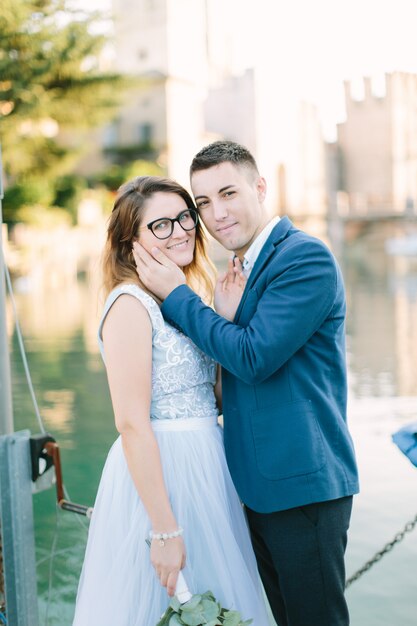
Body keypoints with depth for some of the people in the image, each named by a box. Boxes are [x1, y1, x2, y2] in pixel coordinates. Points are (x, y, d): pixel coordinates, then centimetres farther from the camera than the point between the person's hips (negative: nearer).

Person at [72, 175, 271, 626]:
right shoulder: (130, 304, -16)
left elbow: (201, 393, 10)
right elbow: (132, 424, -20)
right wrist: (164, 530, -21)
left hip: (204, 468, 8)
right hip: (158, 474, -8)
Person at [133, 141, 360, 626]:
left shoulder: (306, 257, -14)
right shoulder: (247, 266, 14)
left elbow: (255, 358, -22)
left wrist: (176, 294, -14)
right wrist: (229, 319, -1)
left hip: (303, 482, -9)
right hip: (262, 482, 9)